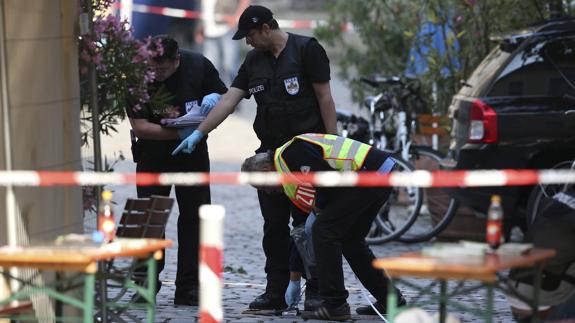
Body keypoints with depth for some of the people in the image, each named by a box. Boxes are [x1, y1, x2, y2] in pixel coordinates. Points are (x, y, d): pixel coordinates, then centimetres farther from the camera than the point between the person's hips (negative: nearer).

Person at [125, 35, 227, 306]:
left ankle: (188, 288, 4)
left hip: (193, 153, 2)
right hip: (153, 155, -1)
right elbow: (140, 127, -25)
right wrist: (178, 132, -35)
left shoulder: (198, 65, -14)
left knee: (194, 217, 0)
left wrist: (213, 98, -22)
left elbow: (225, 96, 2)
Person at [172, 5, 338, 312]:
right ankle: (276, 292, 9)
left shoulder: (306, 49, -6)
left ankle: (316, 291, 3)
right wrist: (197, 134, 1)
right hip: (271, 153, 6)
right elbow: (228, 100, 8)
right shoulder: (254, 61, 11)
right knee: (274, 226, 6)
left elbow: (324, 97, -8)